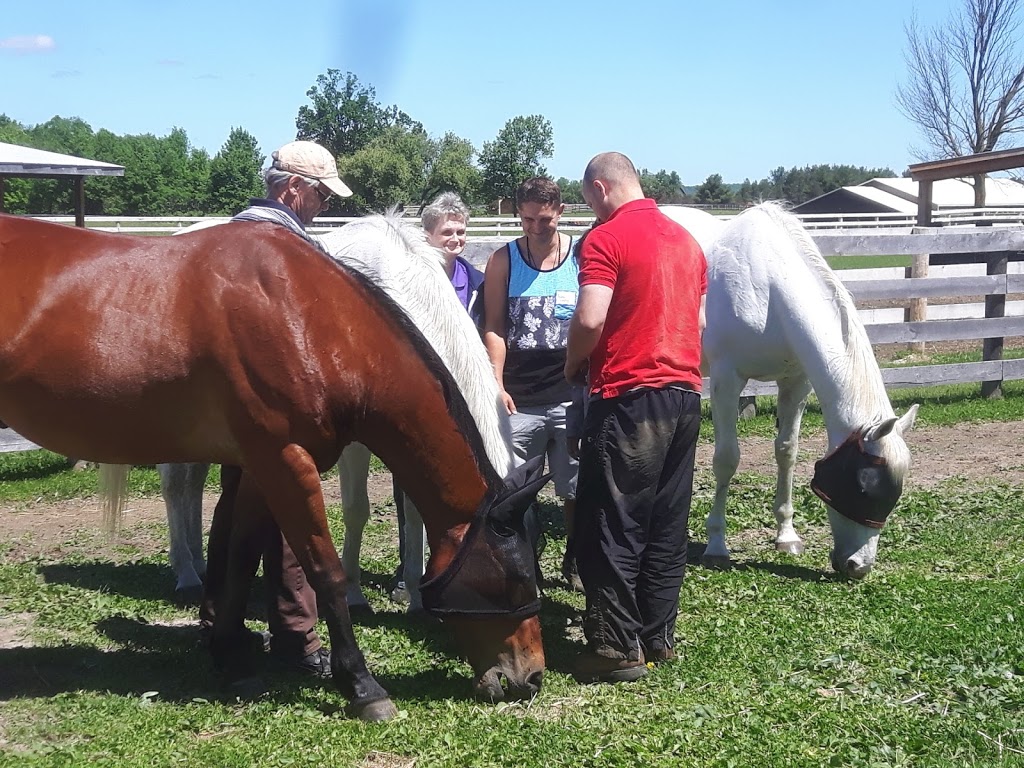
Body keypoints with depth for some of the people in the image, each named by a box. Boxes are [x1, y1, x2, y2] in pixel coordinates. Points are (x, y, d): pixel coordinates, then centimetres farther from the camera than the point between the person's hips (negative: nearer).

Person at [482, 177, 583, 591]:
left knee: (577, 487, 7)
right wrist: (497, 384, -9)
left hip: (572, 394, 0)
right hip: (518, 397, 0)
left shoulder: (582, 256, 2)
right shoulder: (503, 261, 3)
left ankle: (574, 562, 25)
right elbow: (494, 328, 1)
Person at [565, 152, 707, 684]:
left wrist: (572, 365, -2)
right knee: (667, 526, 13)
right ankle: (658, 636, 21)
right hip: (685, 391, 8)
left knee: (611, 528, -1)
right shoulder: (686, 240, 15)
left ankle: (616, 648, 1)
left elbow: (590, 319, -19)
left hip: (629, 396, -8)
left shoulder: (607, 238, -9)